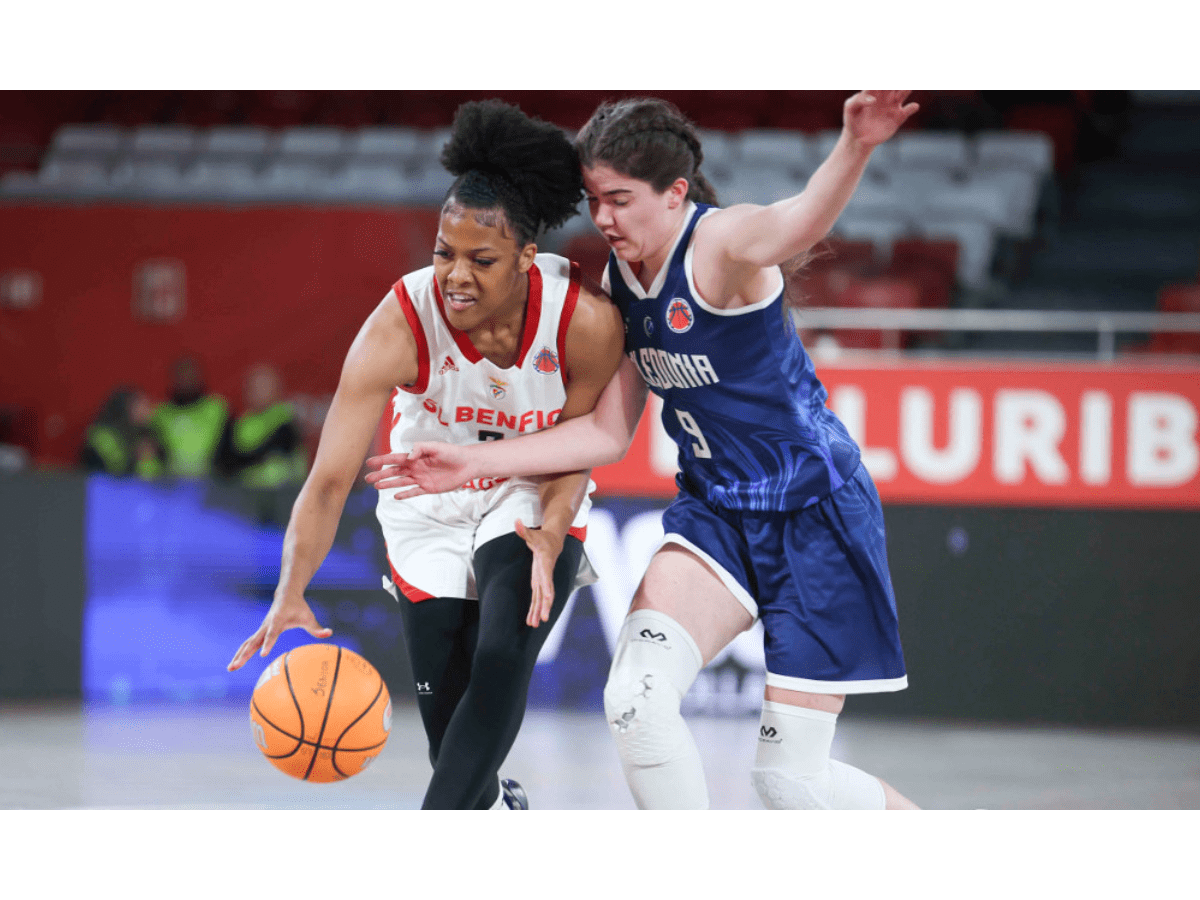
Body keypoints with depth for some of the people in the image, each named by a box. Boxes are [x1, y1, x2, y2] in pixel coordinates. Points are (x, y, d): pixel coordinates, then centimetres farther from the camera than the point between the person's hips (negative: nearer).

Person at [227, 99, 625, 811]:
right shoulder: (401, 324, -31)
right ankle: (490, 802, 35)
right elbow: (330, 479, -33)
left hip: (533, 505, 0)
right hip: (430, 506, 1)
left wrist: (549, 543, -29)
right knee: (446, 710, 2)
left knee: (502, 662, -24)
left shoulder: (587, 320, -28)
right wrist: (291, 596, -46)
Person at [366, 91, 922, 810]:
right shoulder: (619, 280, 1)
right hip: (718, 509, 6)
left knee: (791, 779, -4)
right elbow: (608, 432, 9)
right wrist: (476, 463, 2)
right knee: (635, 698, -19)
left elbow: (802, 224, -45)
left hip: (816, 511, -6)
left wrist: (856, 146, -67)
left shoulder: (721, 245, -21)